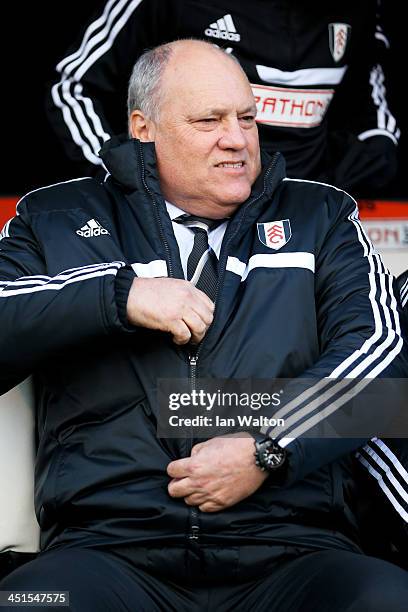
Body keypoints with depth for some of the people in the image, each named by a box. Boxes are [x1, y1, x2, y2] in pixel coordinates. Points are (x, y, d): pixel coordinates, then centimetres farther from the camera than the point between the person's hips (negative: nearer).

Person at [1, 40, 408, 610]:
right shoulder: (60, 218, 18)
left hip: (290, 554, 1)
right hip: (111, 552, -1)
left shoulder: (320, 216, 20)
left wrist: (267, 452, -9)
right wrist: (119, 293, -7)